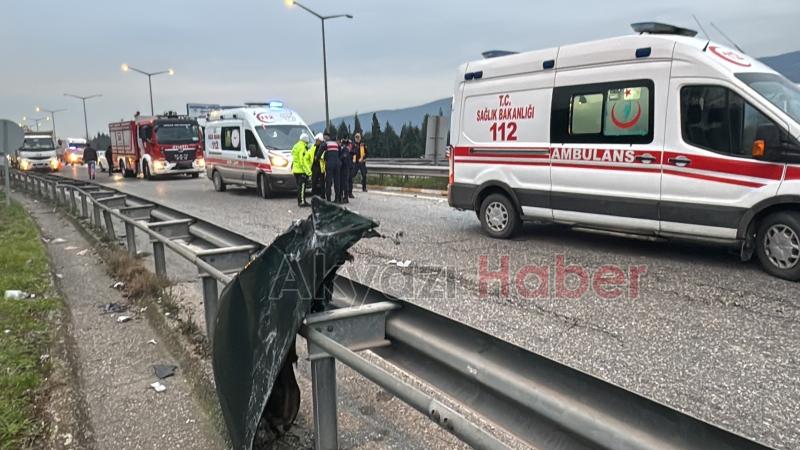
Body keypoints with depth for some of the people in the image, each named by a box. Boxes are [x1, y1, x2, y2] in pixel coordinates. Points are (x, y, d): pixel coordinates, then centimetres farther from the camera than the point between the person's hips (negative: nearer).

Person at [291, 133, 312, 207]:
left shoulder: (296, 146, 18)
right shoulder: (302, 148, -14)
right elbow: (303, 161, -21)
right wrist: (308, 171, -21)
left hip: (295, 170, 10)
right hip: (301, 170, -10)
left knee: (299, 186, 14)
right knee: (302, 186, -9)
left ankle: (300, 201, 18)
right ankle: (302, 202, -11)